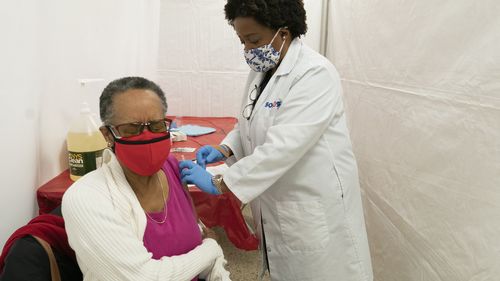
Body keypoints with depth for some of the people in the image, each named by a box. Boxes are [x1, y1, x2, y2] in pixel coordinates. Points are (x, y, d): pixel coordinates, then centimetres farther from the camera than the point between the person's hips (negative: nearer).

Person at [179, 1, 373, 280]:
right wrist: (224, 149, -5)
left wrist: (219, 184, -26)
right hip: (275, 205, 7)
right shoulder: (262, 71, 5)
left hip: (315, 207, -7)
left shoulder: (316, 73, -21)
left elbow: (282, 147, -29)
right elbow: (249, 124, 15)